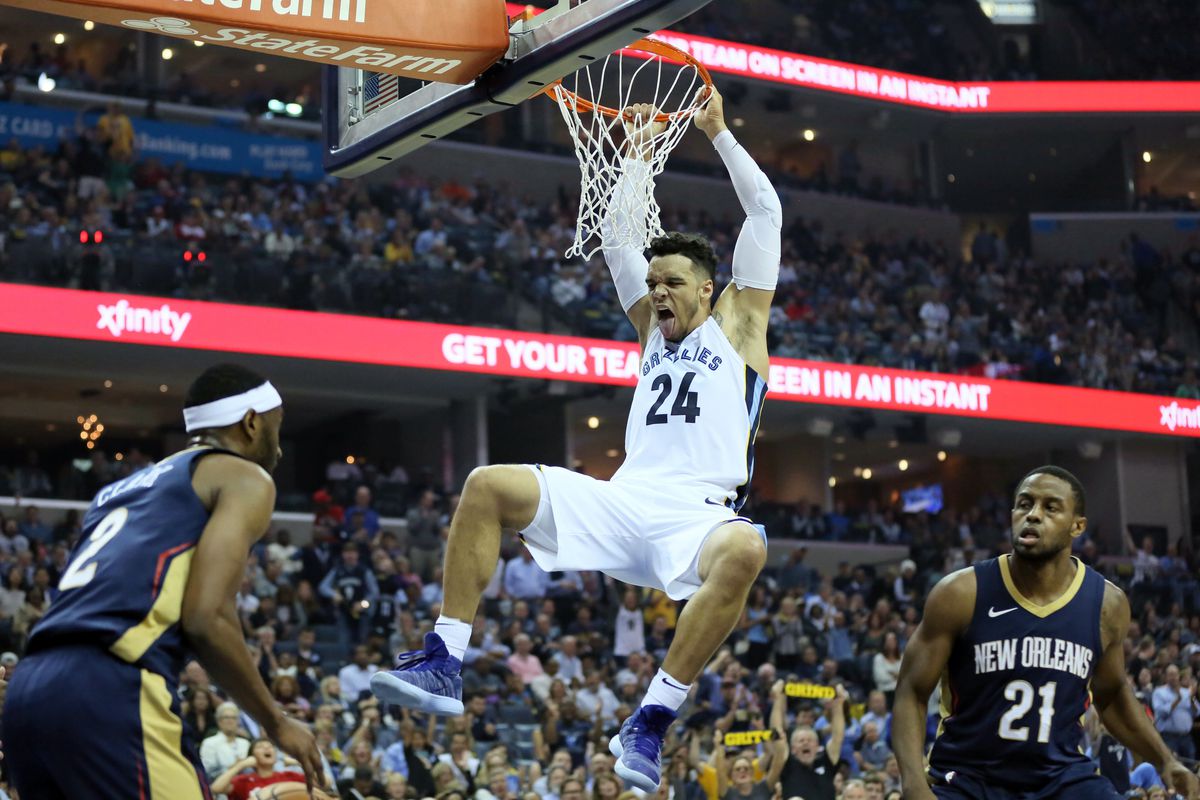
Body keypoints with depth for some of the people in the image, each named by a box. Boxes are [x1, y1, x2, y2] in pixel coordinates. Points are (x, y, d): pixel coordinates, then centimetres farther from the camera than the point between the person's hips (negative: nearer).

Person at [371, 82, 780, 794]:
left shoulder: (738, 322, 14)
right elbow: (615, 237, 25)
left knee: (744, 550, -41)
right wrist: (639, 151, 27)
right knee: (489, 486, -14)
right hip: (620, 499, 5)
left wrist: (719, 133, 16)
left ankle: (652, 721, -35)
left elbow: (766, 211, 11)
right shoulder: (653, 327, 25)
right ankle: (445, 665, -18)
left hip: (696, 511, -5)